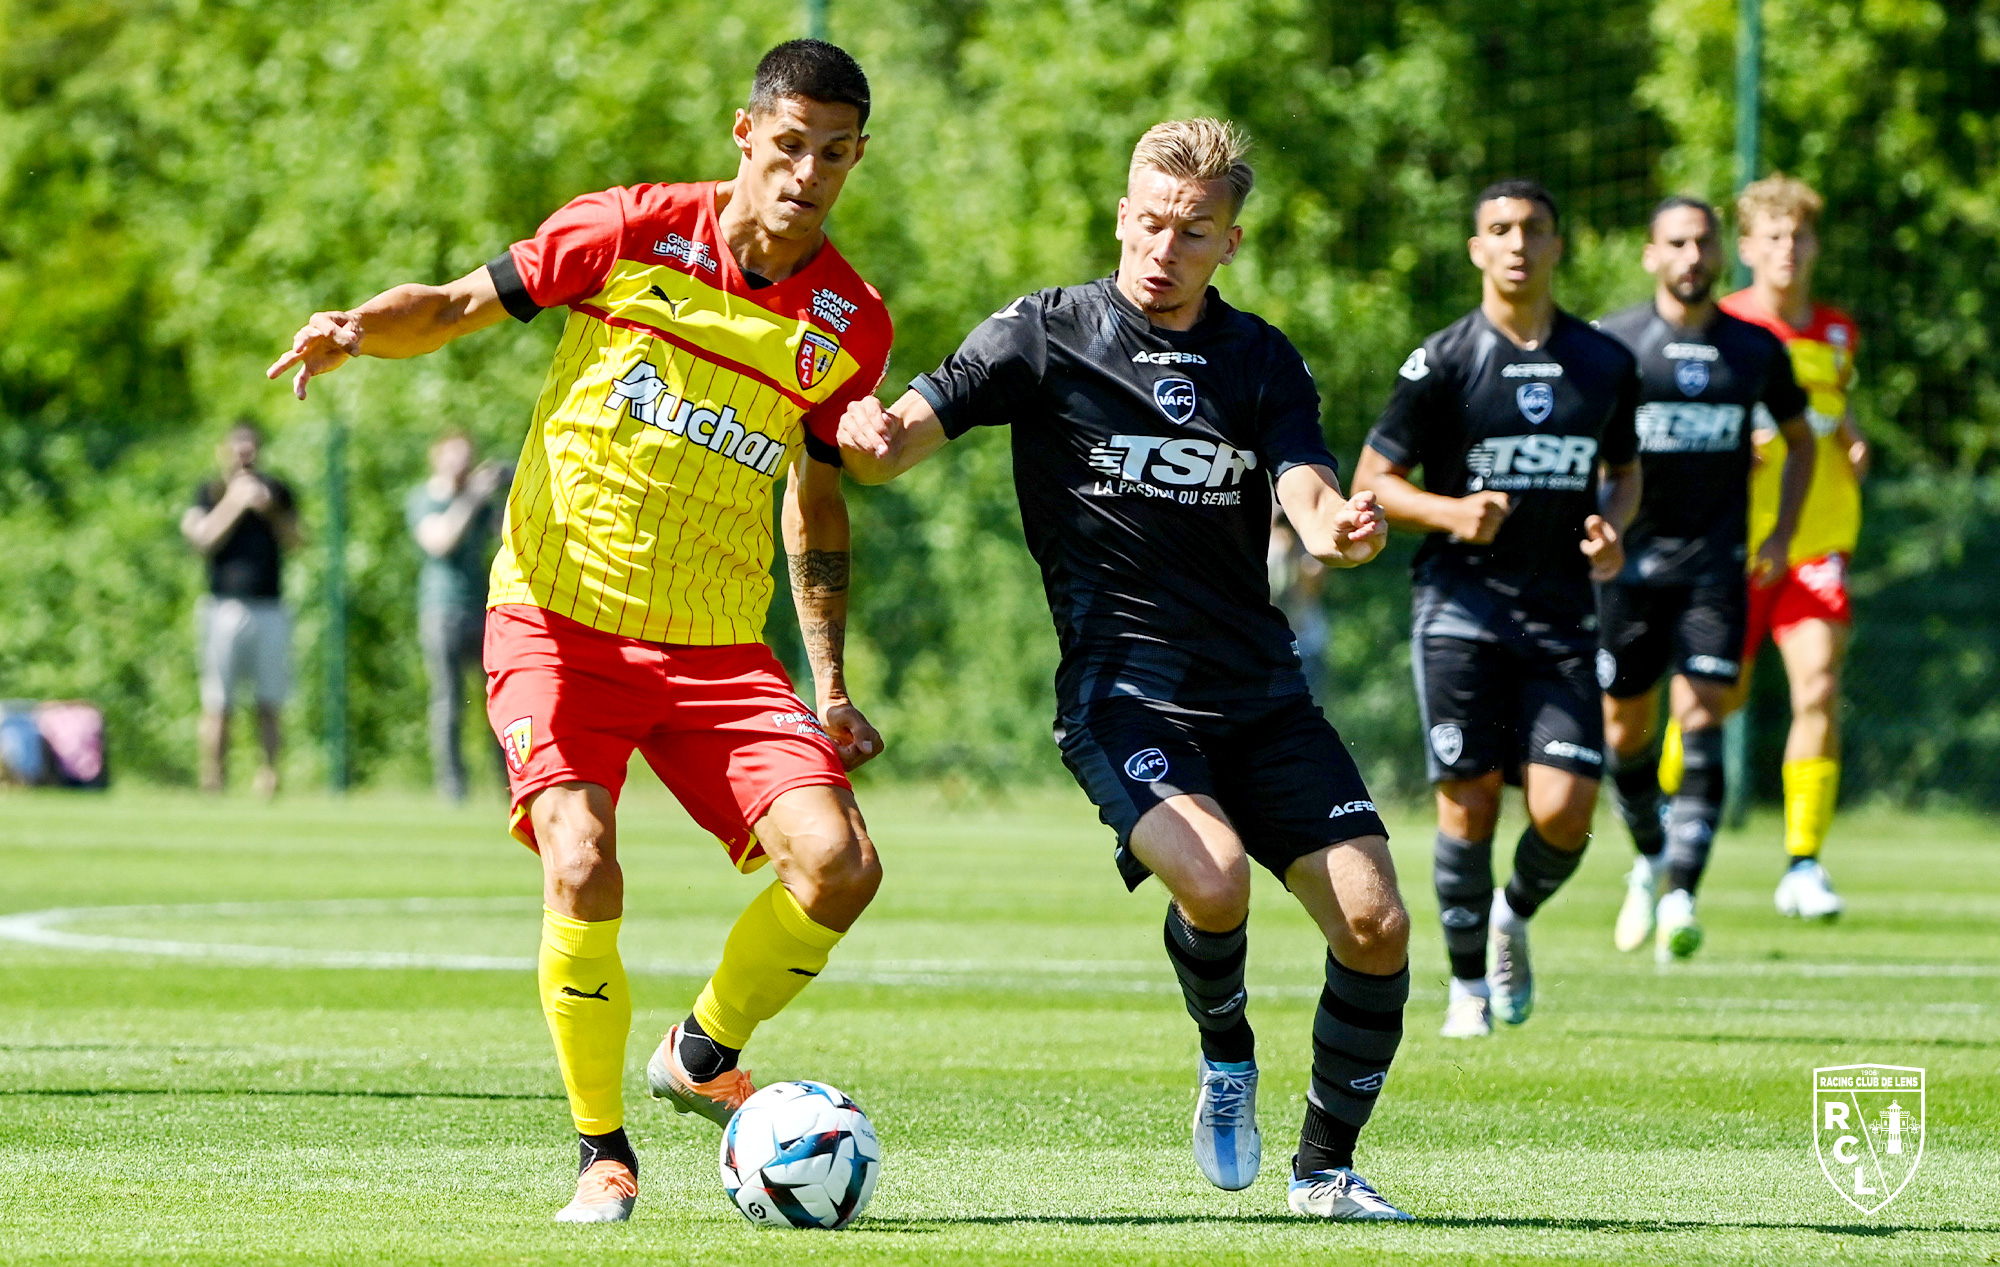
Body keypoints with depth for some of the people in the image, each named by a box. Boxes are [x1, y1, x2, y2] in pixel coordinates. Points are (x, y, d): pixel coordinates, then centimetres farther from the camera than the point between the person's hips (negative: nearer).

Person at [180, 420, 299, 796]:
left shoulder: (276, 491, 15)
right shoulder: (210, 494, 6)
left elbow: (293, 540, 9)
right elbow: (203, 538, -8)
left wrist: (269, 509, -5)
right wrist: (236, 502, -9)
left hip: (270, 610, 3)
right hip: (225, 607, -3)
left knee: (269, 705, 0)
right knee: (218, 705, -5)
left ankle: (269, 778, 1)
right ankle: (213, 782, -3)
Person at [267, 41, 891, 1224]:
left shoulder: (851, 324, 4)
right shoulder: (632, 233, -6)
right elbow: (457, 305, 3)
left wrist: (831, 684, 13)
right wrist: (360, 328, -19)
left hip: (718, 645, 3)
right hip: (559, 619, -3)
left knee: (839, 863, -15)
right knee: (583, 872, -24)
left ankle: (703, 1055, 15)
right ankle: (604, 1153, -2)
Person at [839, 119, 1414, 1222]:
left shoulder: (1261, 361, 8)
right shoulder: (1046, 334, -1)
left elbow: (1309, 500, -5)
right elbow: (896, 444, -7)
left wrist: (1342, 529, -29)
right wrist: (872, 436, -32)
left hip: (1262, 697, 4)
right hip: (1120, 691, -4)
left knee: (1374, 925, -7)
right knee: (1213, 878, -30)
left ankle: (1325, 1168, 14)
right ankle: (1226, 1058, 3)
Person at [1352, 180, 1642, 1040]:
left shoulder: (1605, 363, 7)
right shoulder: (1443, 362, -3)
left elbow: (1624, 468, 22)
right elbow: (1373, 483, 1)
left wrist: (1613, 527, 0)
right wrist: (1452, 511, -17)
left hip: (1563, 615, 2)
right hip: (1462, 606, -2)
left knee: (1565, 810, -9)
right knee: (1469, 802, -7)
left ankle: (1514, 919, 23)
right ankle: (1467, 985, 12)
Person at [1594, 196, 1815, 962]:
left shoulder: (1756, 350, 5)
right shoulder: (1611, 343, -2)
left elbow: (1801, 440, 19)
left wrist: (1781, 535, 9)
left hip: (1716, 562, 0)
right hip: (1631, 560, 0)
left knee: (1700, 723, -13)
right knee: (1624, 730, 7)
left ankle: (1680, 898, -17)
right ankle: (1651, 858, 34)